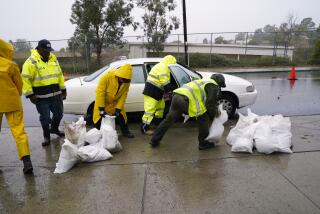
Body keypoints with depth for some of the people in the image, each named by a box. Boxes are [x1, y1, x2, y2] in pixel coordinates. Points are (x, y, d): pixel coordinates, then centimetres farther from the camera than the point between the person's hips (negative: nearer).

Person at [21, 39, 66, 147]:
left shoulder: (53, 58, 9)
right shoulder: (31, 61, -10)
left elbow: (59, 75, 16)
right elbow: (26, 79, -11)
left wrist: (63, 89, 16)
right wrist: (30, 95, -14)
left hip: (56, 94, 6)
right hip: (41, 97, -5)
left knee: (59, 113, 16)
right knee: (45, 117, 4)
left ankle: (54, 129, 43)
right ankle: (46, 136, 24)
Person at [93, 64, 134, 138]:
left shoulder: (127, 82, -21)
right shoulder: (107, 76, -34)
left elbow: (123, 96, -15)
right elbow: (100, 93, -32)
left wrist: (118, 109, -21)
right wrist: (101, 109, -32)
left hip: (115, 102, 3)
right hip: (103, 101, -3)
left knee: (121, 116, 7)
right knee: (99, 118, 0)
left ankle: (125, 132, 28)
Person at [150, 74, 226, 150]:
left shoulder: (204, 82, 35)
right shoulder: (213, 86, 8)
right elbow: (210, 104, 0)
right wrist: (215, 112, 19)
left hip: (176, 96, 9)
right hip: (187, 99, -9)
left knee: (169, 120, 18)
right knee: (204, 118, 8)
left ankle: (154, 141, 27)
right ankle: (203, 143, 15)